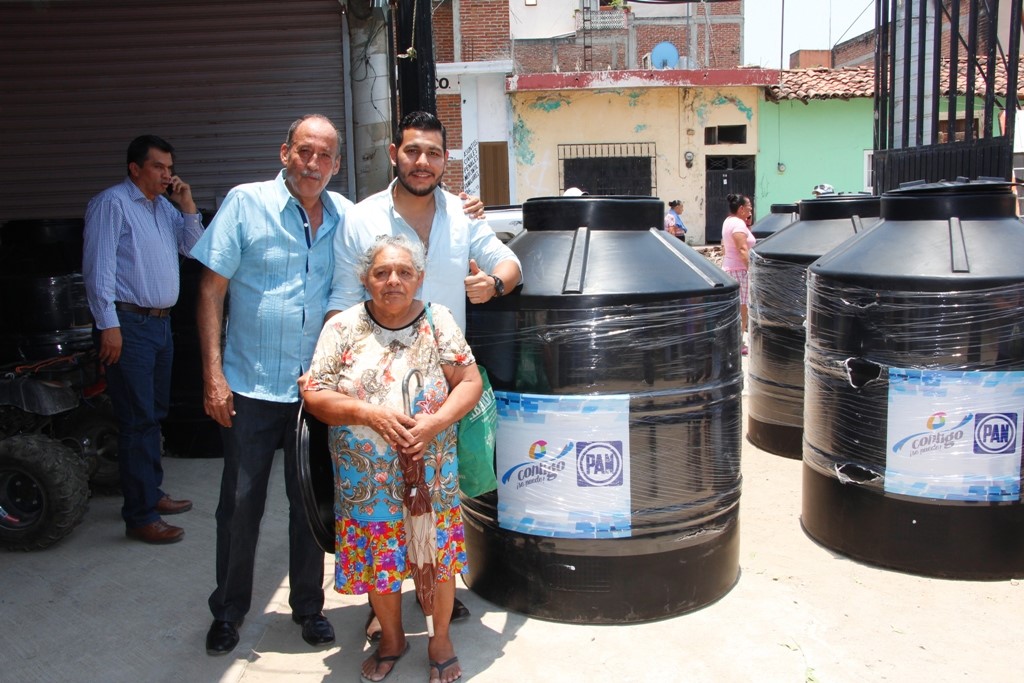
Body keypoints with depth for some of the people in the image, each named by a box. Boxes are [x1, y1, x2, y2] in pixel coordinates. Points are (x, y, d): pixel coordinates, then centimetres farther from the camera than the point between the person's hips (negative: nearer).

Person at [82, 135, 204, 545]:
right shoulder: (111, 204, -8)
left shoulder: (164, 206, 16)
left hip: (160, 322, 9)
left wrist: (188, 207, 2)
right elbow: (98, 267, -15)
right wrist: (108, 325, -19)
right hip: (128, 324, -8)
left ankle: (151, 494, 28)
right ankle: (140, 517, -1)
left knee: (154, 414, 16)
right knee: (137, 420, -7)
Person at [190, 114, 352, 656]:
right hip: (250, 387, -2)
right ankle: (228, 612, 27)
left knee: (310, 502, 13)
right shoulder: (245, 204, -5)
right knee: (240, 504, 8)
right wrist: (213, 374, -11)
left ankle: (308, 606, 31)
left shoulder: (345, 216, 3)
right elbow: (211, 290, -6)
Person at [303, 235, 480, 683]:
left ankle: (440, 639, 32)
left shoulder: (438, 321, -2)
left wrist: (436, 421, -19)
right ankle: (391, 639, 37)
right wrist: (371, 415, -20)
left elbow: (470, 381, -3)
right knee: (377, 562, 11)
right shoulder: (343, 329, -4)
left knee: (440, 555, 6)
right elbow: (314, 395, -6)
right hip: (368, 481, 0)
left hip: (432, 474, 0)